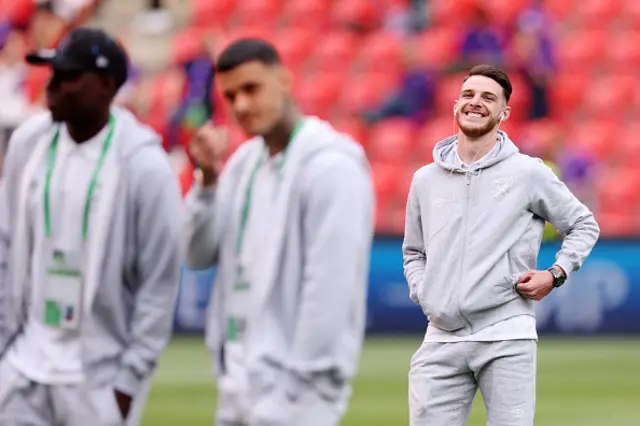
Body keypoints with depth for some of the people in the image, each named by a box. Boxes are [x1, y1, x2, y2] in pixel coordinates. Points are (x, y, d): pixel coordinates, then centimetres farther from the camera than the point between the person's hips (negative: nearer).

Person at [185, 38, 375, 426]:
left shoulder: (332, 168, -14)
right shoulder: (245, 161, 13)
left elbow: (330, 286, -18)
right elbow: (199, 254, 12)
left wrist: (298, 390, -19)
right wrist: (208, 179, -3)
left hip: (291, 393, -9)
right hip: (239, 386, 9)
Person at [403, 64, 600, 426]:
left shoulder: (529, 173, 4)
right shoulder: (425, 180, 14)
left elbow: (584, 225, 14)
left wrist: (556, 274, 0)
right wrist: (423, 292, 9)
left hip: (507, 340, -3)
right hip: (442, 339, 3)